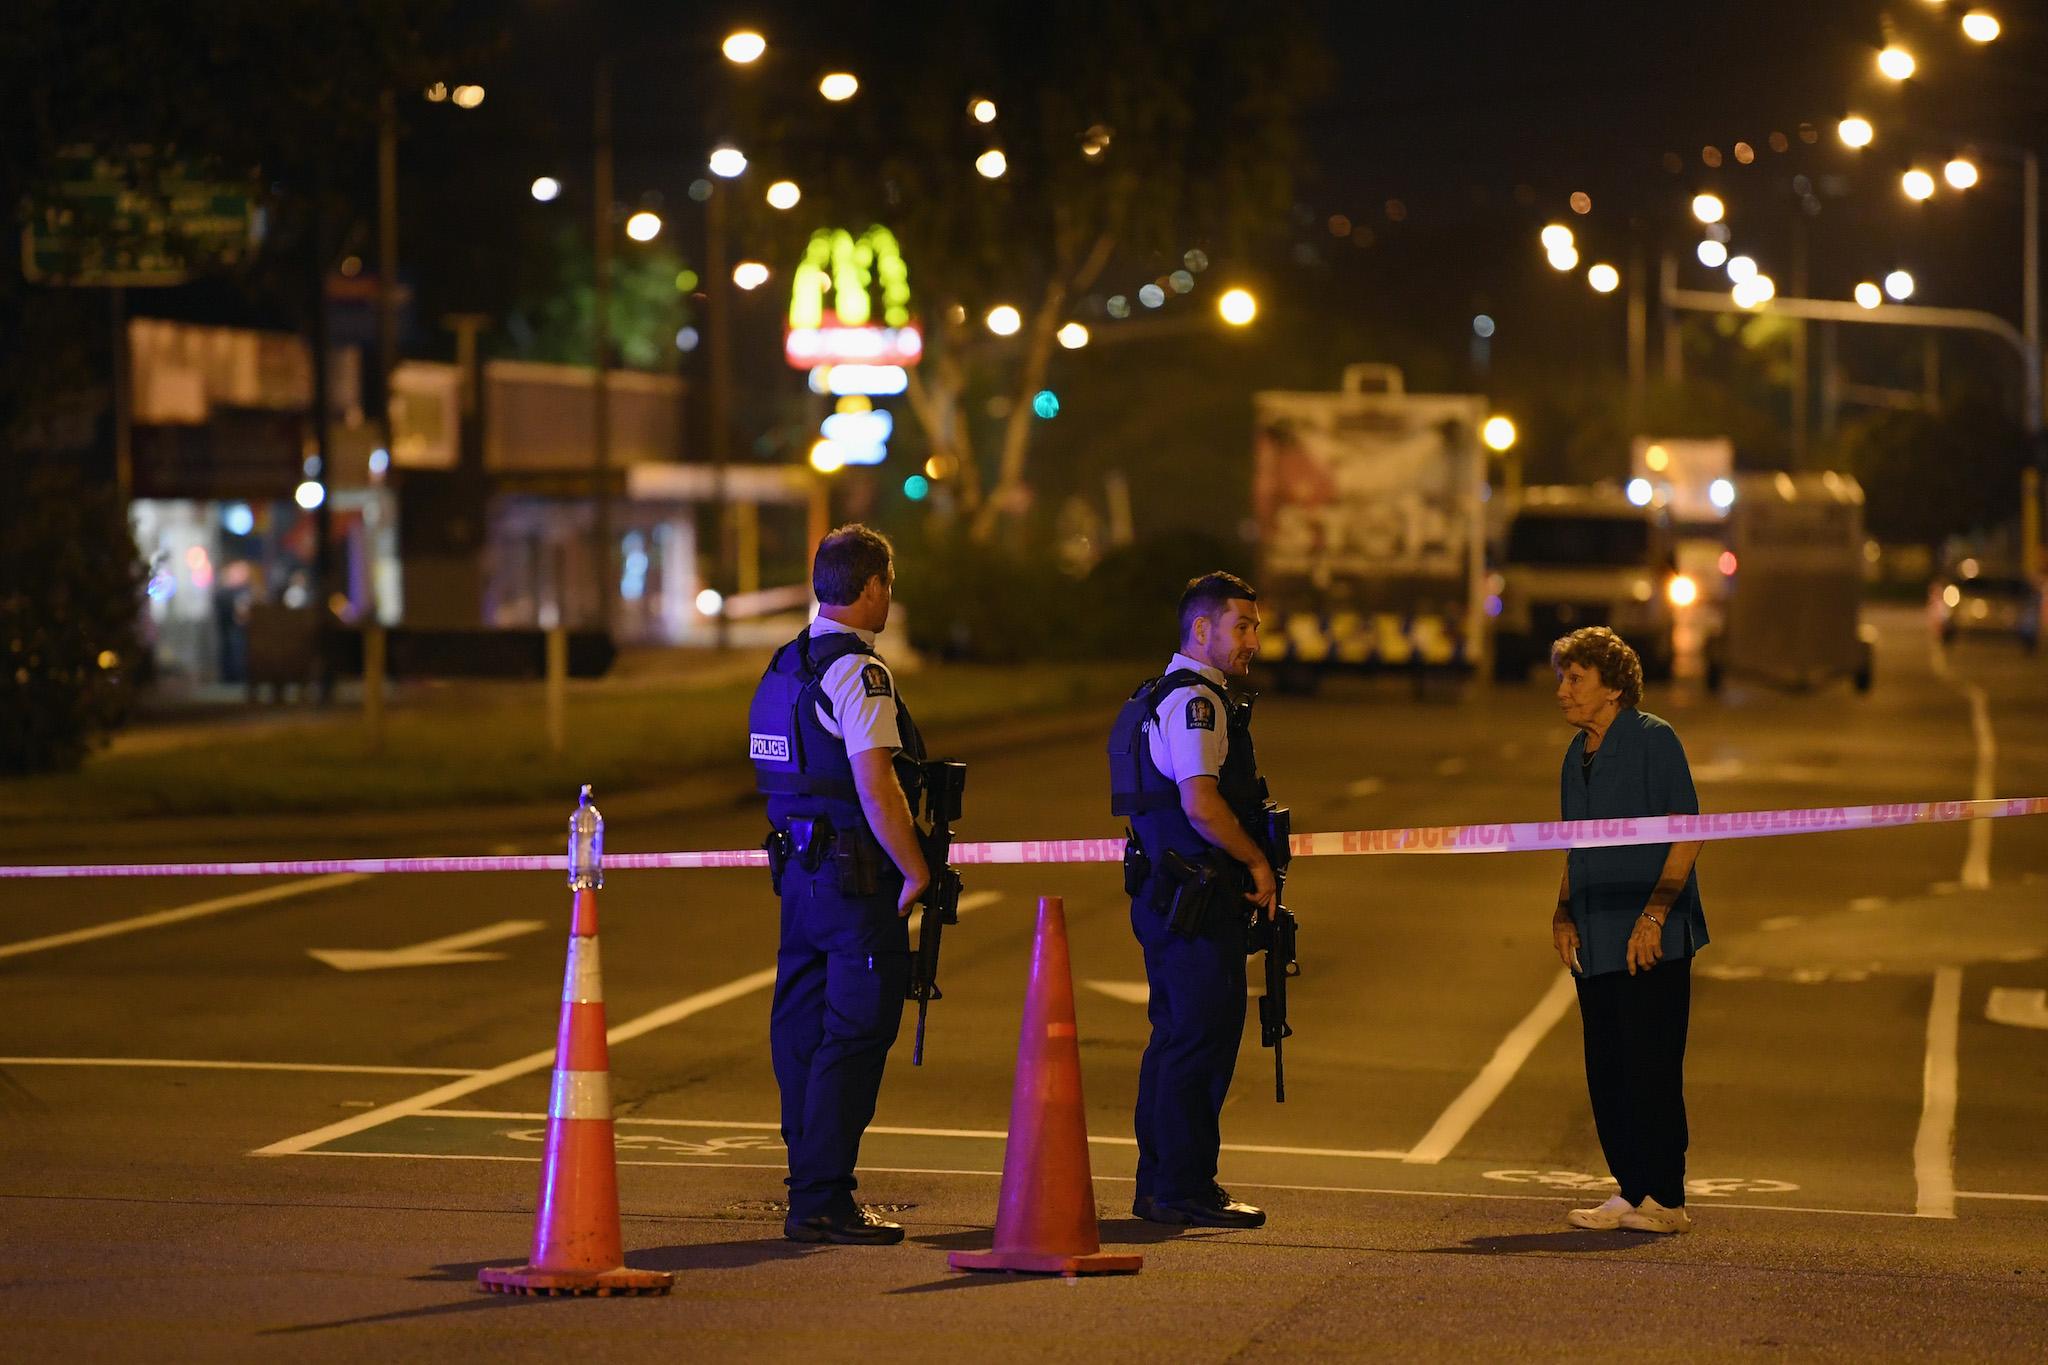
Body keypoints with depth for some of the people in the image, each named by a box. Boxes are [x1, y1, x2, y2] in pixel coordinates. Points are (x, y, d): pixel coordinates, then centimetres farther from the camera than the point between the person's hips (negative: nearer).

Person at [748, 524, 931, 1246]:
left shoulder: (784, 666, 14)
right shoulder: (857, 671, -15)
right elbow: (876, 787, -21)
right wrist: (917, 873, -15)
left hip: (798, 869, 10)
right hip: (857, 873, -10)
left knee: (802, 1028, 12)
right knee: (854, 1036, -7)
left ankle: (810, 1192, 19)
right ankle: (822, 1202, -7)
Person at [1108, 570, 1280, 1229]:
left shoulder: (1156, 699, 19)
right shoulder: (1196, 701, -15)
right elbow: (1202, 806, -25)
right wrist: (1257, 863, -12)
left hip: (1163, 896, 11)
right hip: (1196, 899, -11)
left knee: (1177, 1038, 15)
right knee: (1202, 1037, -7)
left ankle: (1159, 1186, 20)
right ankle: (1185, 1191, -5)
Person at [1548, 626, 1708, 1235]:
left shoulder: (1653, 740, -7)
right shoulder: (1578, 755, 17)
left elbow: (1686, 832, -11)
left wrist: (1654, 915, -19)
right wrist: (1564, 912, 9)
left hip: (1649, 942, -8)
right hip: (1595, 943, 8)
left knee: (1651, 1068, -7)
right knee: (1606, 1070, 8)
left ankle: (1664, 1198, -2)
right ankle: (1631, 1193, 16)